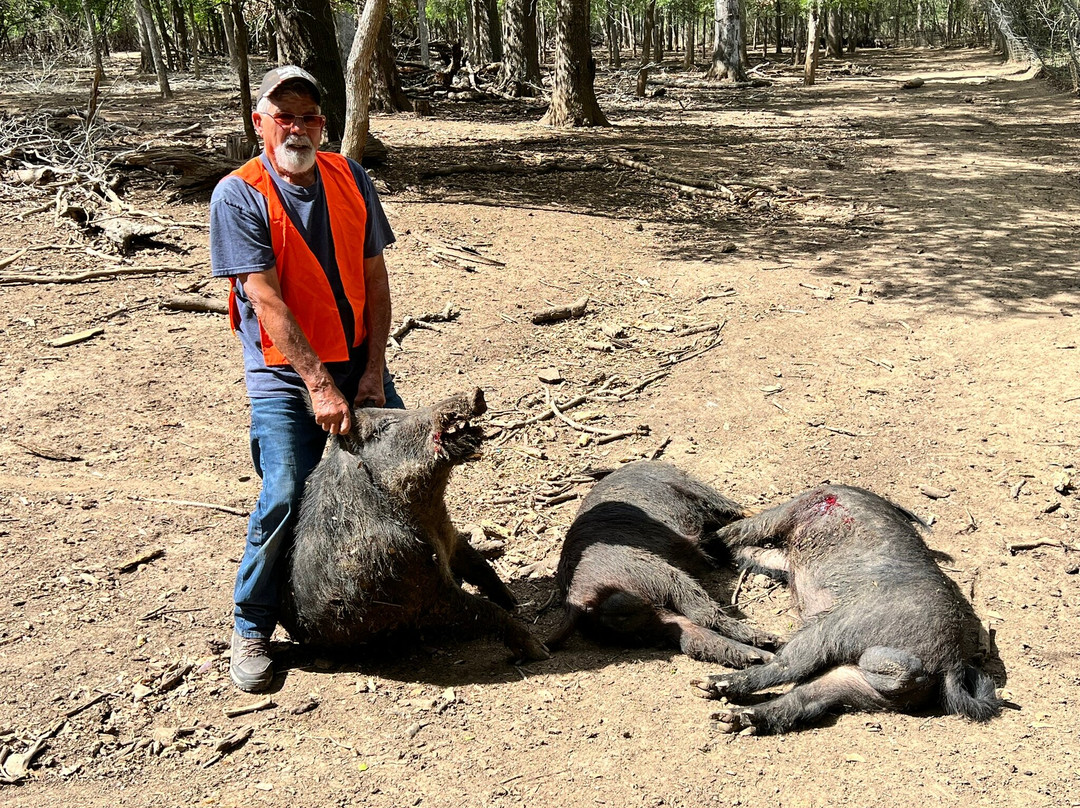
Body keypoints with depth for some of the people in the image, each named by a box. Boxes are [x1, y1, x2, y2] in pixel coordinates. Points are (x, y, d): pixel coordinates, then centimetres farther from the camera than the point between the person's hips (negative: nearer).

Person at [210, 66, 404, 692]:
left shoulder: (350, 180, 4)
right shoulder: (239, 195, -10)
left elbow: (375, 280, 4)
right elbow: (269, 302, -17)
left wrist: (373, 371, -5)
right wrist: (320, 385, -23)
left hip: (358, 361, 5)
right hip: (285, 372, -4)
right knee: (286, 496, -17)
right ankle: (252, 628, 5)